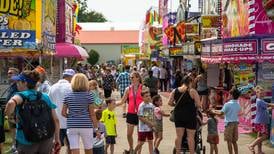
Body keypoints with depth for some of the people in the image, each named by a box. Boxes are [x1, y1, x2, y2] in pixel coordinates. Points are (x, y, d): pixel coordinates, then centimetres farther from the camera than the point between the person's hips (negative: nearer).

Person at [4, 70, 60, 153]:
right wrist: (57, 138, 11)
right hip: (46, 140, 3)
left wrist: (8, 113, -14)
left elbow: (11, 103, -33)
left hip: (27, 142, -3)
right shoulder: (45, 97, 3)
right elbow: (56, 120, 3)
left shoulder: (21, 96, -9)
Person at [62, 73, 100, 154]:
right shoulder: (89, 96, -3)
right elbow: (92, 114, -4)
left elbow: (63, 113, 2)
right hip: (86, 126, -1)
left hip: (72, 126, 1)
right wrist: (96, 129, 1)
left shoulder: (68, 96, 3)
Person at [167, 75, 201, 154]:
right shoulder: (192, 91, -9)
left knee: (178, 136, 9)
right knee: (191, 136, 2)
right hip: (190, 115, -4)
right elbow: (198, 105, -11)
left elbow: (169, 102, 2)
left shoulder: (175, 91, 4)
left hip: (178, 115, 4)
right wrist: (194, 107, 10)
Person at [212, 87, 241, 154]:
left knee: (229, 141, 0)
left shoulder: (227, 104, -14)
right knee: (234, 141, 14)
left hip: (229, 123, -6)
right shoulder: (238, 105, 7)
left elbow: (221, 113, -16)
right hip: (236, 123, 6)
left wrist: (214, 112, 4)